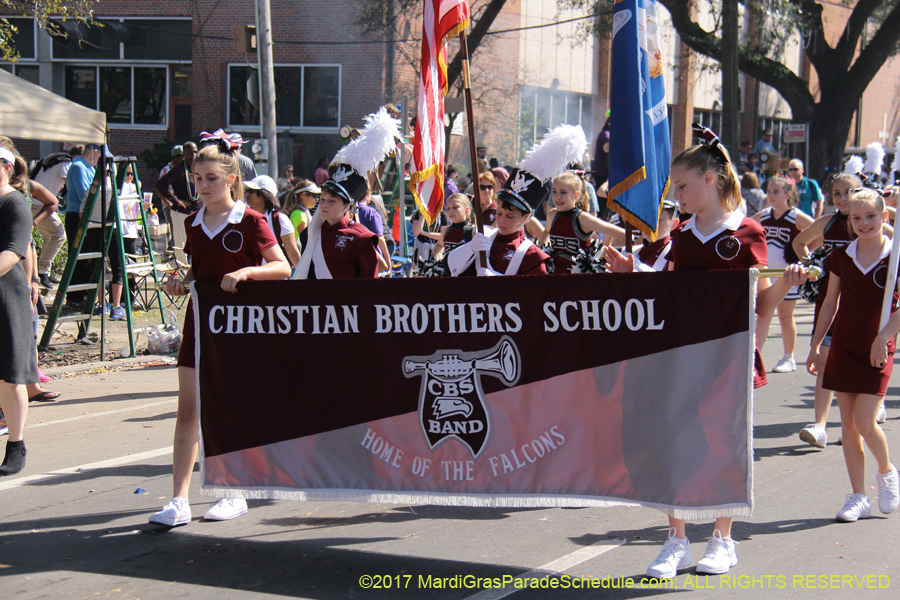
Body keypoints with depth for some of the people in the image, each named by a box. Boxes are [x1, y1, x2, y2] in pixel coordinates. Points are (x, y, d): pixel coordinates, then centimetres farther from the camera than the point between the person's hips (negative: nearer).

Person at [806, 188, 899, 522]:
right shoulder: (841, 257, 5)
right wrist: (815, 346, 10)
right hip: (843, 347, 4)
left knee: (865, 422, -10)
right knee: (848, 424, 4)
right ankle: (858, 498, 12)